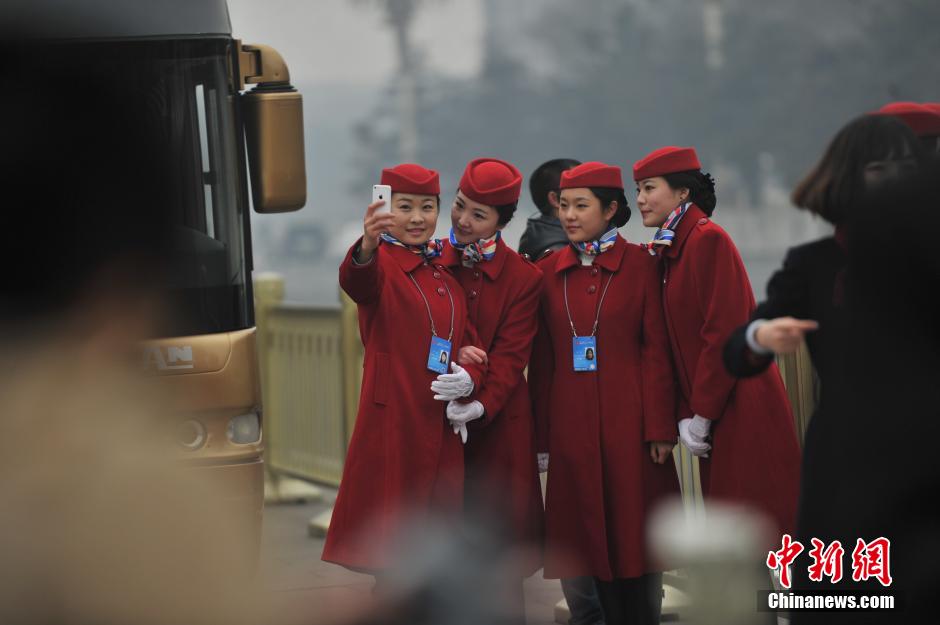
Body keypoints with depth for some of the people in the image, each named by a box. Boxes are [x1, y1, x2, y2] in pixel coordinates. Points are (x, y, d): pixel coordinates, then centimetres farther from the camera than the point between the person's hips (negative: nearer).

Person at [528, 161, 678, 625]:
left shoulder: (639, 265, -1)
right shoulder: (548, 271, 7)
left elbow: (657, 349, -3)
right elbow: (541, 359, 8)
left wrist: (660, 428, -9)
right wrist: (540, 436, 5)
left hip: (628, 418, -3)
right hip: (571, 423, 3)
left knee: (634, 532, 1)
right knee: (591, 534, 6)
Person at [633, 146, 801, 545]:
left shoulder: (708, 239, -12)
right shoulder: (667, 250, 14)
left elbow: (725, 333, -18)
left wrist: (701, 414, -15)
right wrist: (686, 415, 4)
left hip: (742, 408, -9)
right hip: (715, 415, 9)